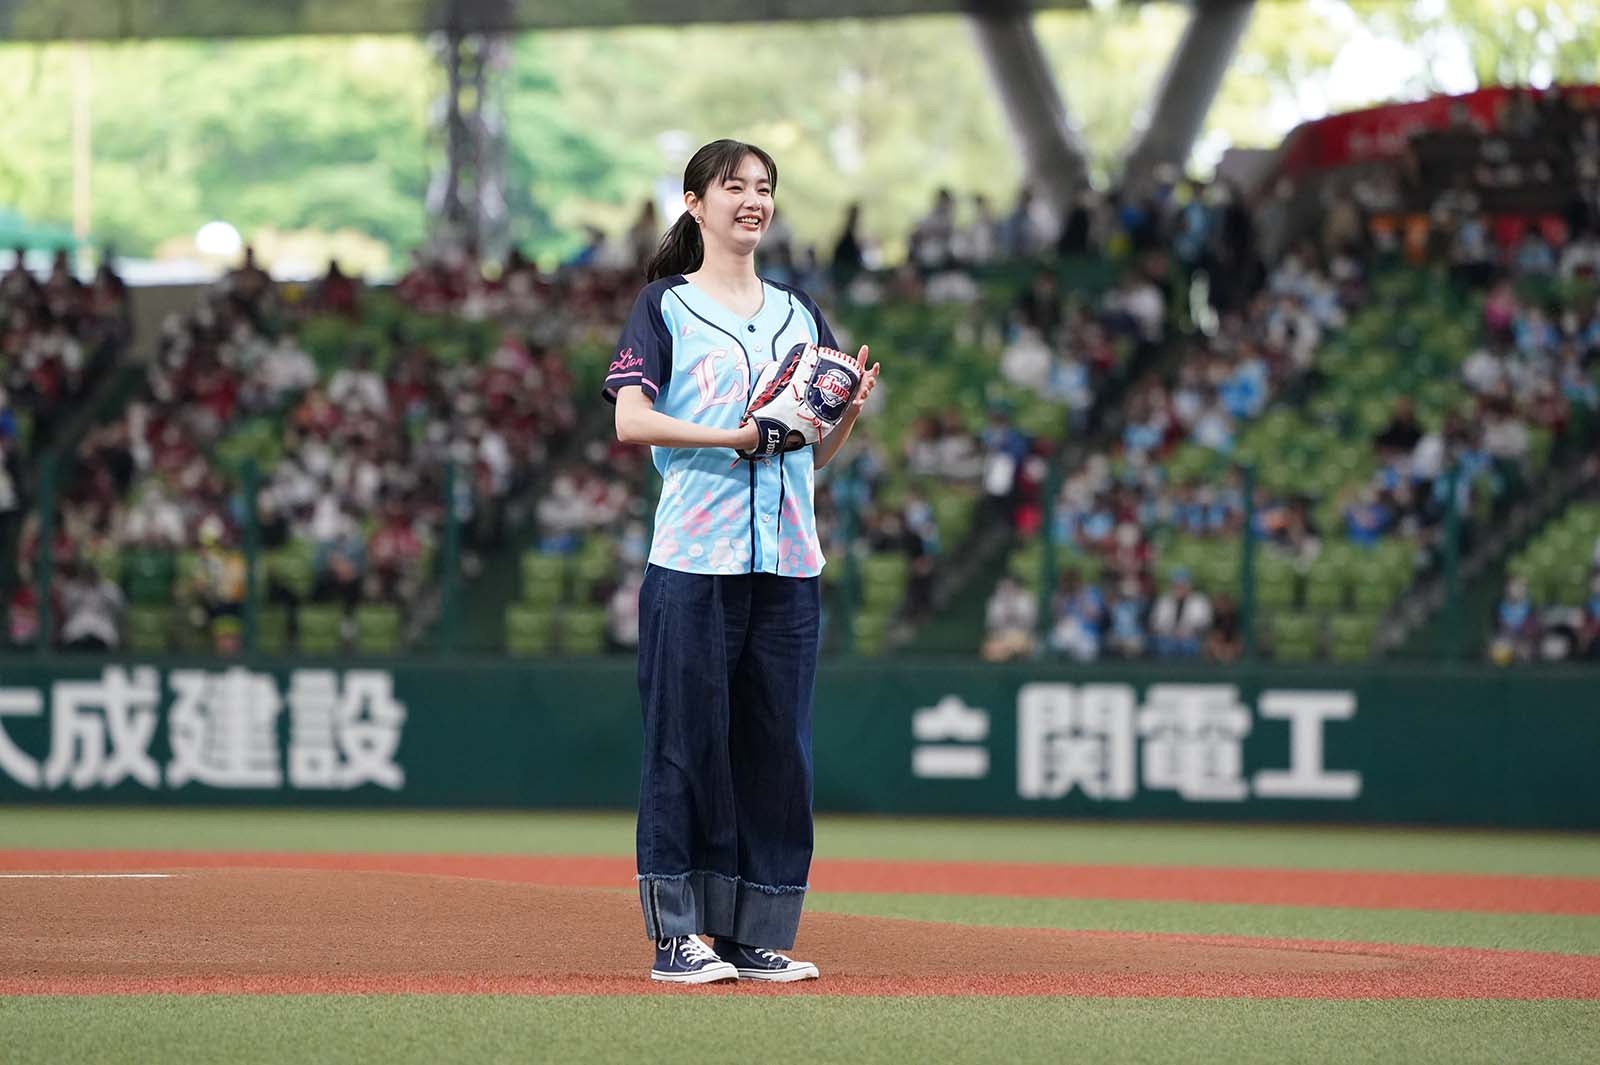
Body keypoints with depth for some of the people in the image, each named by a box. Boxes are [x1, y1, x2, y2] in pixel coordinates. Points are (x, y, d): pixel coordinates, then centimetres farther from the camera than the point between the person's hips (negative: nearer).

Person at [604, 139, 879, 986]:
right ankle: (676, 936, 0)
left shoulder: (799, 313, 18)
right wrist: (731, 436, -19)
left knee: (779, 747, 4)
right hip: (694, 561, -5)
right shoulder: (666, 306, 4)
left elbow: (819, 453, 16)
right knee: (688, 741, -5)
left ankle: (756, 935, 10)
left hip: (789, 562, 5)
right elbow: (630, 421, -9)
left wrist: (852, 408, -5)